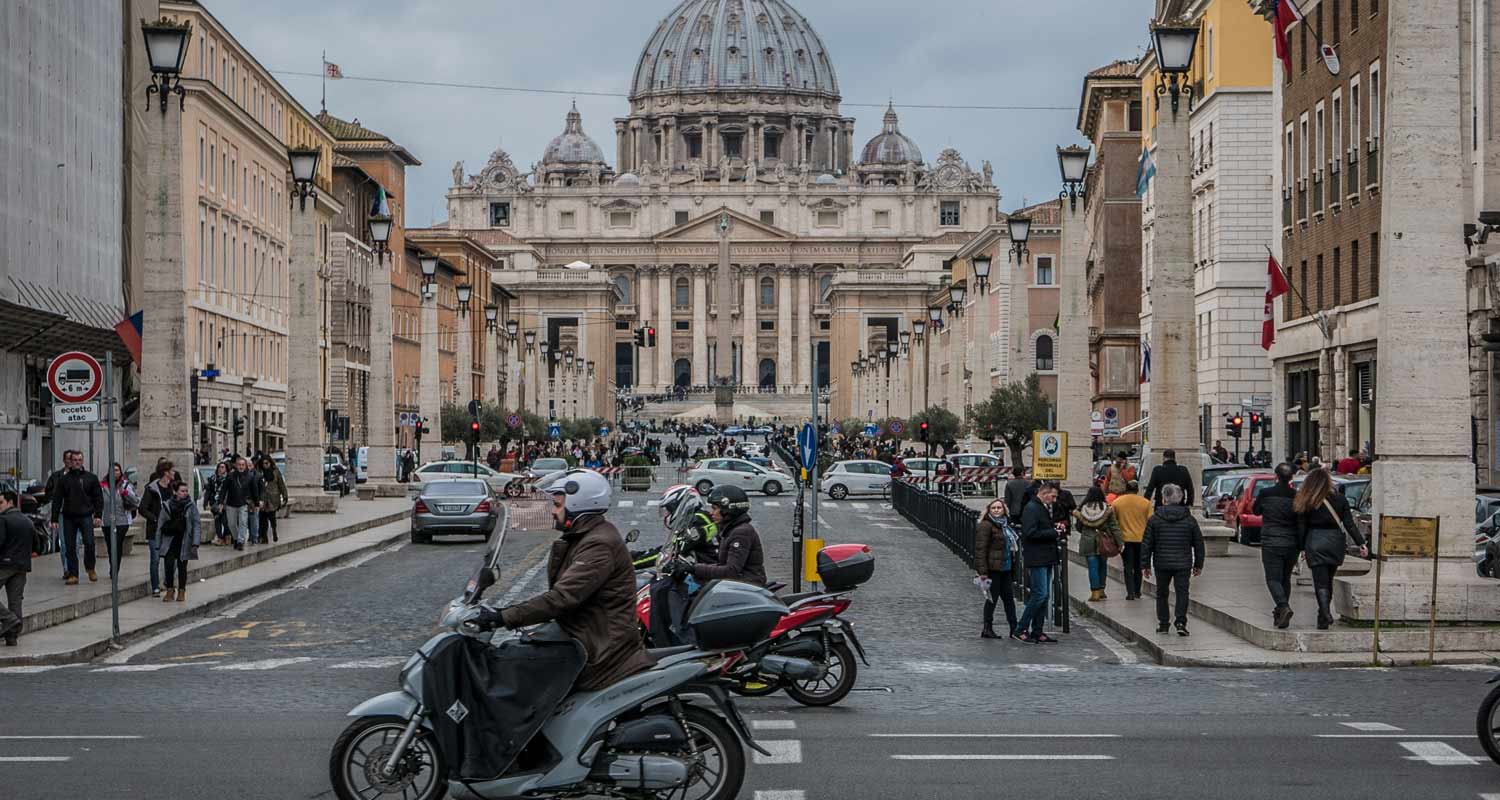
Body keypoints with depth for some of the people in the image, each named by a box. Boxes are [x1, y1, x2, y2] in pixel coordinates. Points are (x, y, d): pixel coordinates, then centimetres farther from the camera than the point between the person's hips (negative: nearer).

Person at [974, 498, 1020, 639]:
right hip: (992, 569, -8)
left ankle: (1014, 628, 9)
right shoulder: (985, 526, -10)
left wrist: (1013, 568, 21)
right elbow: (980, 549, -15)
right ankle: (987, 629, 5)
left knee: (1009, 597, 7)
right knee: (992, 597, -3)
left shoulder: (1005, 526, 17)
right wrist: (983, 571, -21)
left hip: (1005, 569, 8)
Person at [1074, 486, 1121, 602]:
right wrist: (1119, 543, -2)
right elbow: (1114, 527, -5)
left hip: (1088, 542, 0)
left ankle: (1095, 593, -2)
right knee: (1102, 566, 15)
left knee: (1093, 567, 2)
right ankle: (1101, 591, 21)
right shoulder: (1107, 509, -6)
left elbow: (1079, 528, 8)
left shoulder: (1082, 510, -4)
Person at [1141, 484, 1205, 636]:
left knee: (1161, 593, 12)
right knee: (1182, 592, 2)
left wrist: (1146, 564, 6)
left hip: (1162, 564, 0)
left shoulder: (1154, 519, -3)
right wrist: (1198, 565, 15)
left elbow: (1146, 544, -1)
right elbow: (1198, 543, 6)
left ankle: (1162, 624, 15)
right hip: (1183, 564, 0)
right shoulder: (1189, 519, 1)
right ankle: (1181, 622, -9)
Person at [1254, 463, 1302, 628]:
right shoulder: (1296, 496, -3)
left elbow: (1256, 511, 12)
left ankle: (1284, 607, -25)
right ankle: (1280, 612, 21)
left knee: (1273, 578, -3)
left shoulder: (1265, 494, -6)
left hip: (1271, 543, -3)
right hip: (1291, 544, 3)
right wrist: (1302, 547, 6)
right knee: (1285, 579, 16)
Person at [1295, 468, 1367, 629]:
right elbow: (1349, 524, -1)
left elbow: (1302, 528, -3)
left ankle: (1325, 613, -20)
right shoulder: (1339, 499, 1)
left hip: (1315, 544, -3)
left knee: (1320, 582, -2)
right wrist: (1361, 543, 2)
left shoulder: (1307, 503, -5)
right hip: (1335, 542, 3)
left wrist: (1302, 548, 4)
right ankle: (1324, 615, 22)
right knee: (1328, 580, 16)